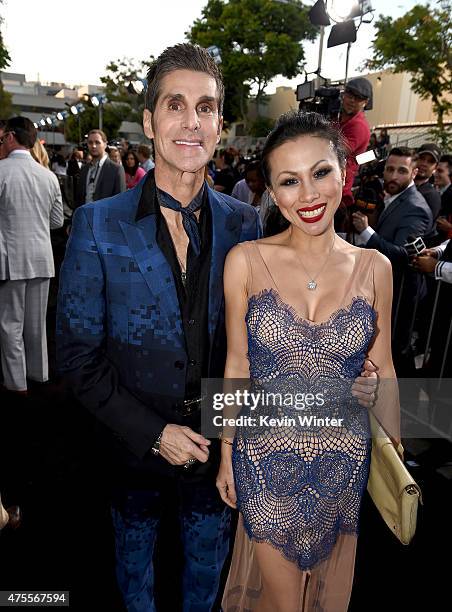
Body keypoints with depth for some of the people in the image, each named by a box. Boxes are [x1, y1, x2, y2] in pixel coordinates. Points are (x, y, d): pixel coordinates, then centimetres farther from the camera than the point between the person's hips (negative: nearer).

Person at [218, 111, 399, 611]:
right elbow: (237, 364, -3)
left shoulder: (374, 267, -6)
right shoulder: (246, 260, -11)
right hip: (265, 457, -2)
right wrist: (227, 452, 2)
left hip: (345, 459, 2)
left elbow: (382, 369, 3)